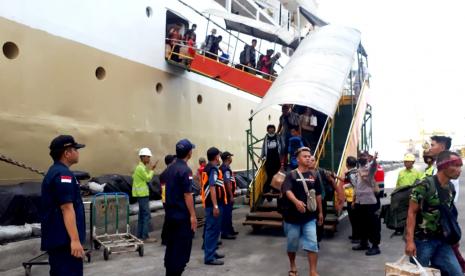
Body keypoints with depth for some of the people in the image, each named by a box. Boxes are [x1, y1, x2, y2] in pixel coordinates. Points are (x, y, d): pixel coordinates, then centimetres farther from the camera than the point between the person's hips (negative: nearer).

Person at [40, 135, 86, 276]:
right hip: (64, 238, -11)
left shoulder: (54, 171, 16)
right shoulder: (63, 174, -17)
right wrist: (75, 239, -26)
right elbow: (67, 209, -24)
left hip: (56, 237, 11)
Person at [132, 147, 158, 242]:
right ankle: (145, 237, -7)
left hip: (141, 194, 11)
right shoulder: (140, 168, -16)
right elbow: (148, 178, -16)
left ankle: (139, 235, 18)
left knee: (142, 215, 13)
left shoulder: (140, 167, 15)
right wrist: (152, 170, -4)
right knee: (146, 215, -9)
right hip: (142, 194, -11)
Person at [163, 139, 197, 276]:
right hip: (182, 215, -8)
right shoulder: (185, 170, -18)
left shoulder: (169, 168, 9)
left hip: (170, 214, 9)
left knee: (171, 246, 16)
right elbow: (187, 195, -20)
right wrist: (193, 215, -16)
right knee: (182, 248, 0)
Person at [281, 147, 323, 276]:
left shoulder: (313, 176, 5)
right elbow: (287, 191, -27)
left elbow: (318, 195, 14)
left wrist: (320, 212, 14)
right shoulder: (291, 175, -9)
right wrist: (296, 201, -45)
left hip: (310, 217, 3)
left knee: (312, 244, -3)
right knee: (292, 244, 12)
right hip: (292, 216, -3)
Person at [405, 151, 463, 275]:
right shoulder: (425, 185, -17)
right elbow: (412, 212, -17)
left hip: (442, 240, 7)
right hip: (422, 240, -7)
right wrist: (410, 241, -22)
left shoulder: (451, 188, 5)